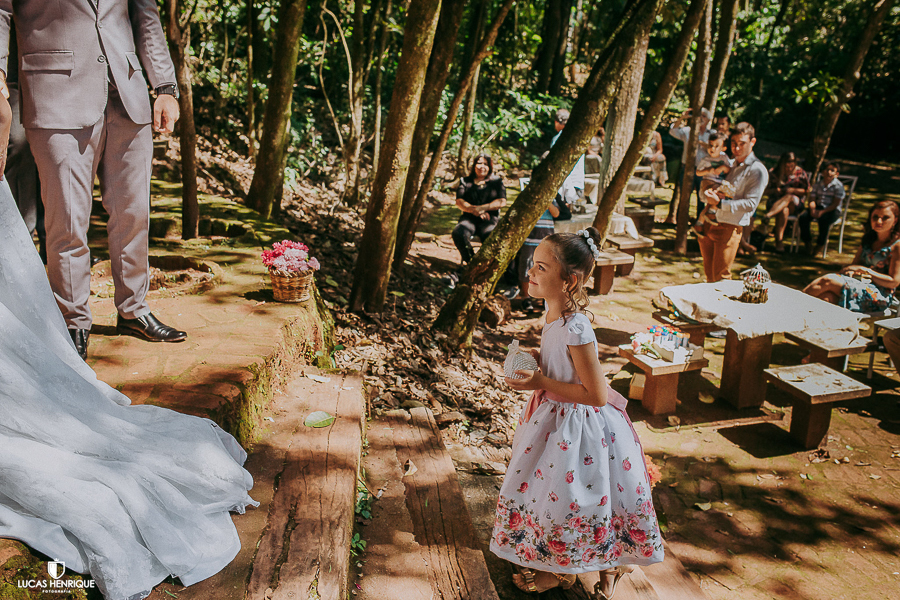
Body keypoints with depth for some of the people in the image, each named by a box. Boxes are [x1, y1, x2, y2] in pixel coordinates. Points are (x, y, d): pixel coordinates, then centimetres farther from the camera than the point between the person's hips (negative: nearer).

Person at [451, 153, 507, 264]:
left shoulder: (496, 182, 15)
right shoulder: (465, 181, 17)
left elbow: (502, 202, 2)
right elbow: (459, 201, 5)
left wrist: (482, 208, -12)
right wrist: (474, 210, -13)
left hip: (490, 219, -2)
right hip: (469, 218, 2)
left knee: (491, 237, -37)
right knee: (458, 233, -32)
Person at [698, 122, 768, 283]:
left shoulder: (758, 170, -7)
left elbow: (751, 204, -15)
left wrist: (720, 203, -23)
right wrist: (710, 195, -9)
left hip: (729, 227, -7)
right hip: (709, 223, 7)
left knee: (721, 277, -2)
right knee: (709, 274, 15)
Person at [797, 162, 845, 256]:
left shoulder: (838, 186, -5)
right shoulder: (817, 185, 10)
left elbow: (835, 204, -12)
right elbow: (811, 200, 4)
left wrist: (822, 212, -24)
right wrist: (813, 209, -19)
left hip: (832, 210, -5)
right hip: (818, 208, 5)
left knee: (823, 219, -37)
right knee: (803, 217, -22)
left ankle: (820, 245, -16)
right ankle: (808, 243, -9)